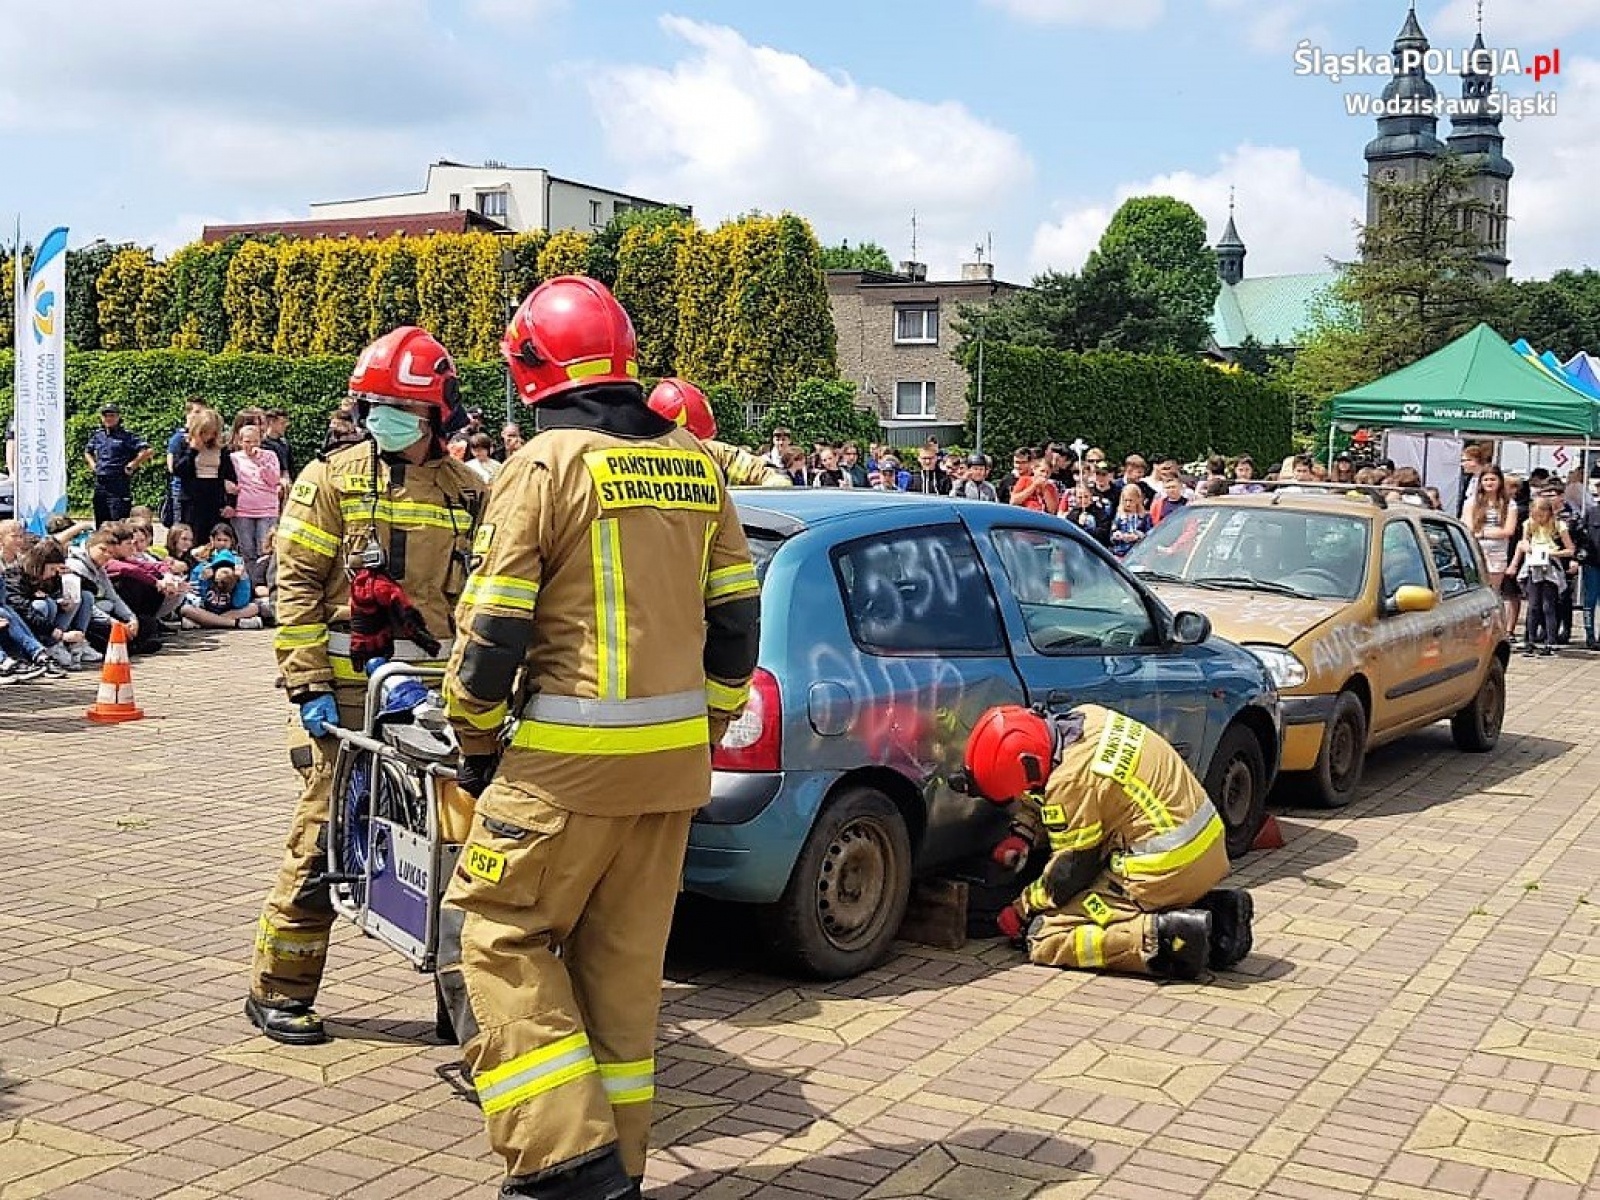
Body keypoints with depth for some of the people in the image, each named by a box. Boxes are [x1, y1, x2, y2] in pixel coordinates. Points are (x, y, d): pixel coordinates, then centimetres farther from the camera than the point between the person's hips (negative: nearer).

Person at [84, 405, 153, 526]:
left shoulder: (127, 435, -5)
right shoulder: (97, 435, 14)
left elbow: (148, 451, -16)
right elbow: (87, 452, 34)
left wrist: (132, 465, -12)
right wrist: (92, 464, 16)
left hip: (119, 485, -7)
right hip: (100, 483, 7)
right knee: (100, 524, 11)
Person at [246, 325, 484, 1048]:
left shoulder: (468, 494, 10)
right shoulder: (334, 480, 1)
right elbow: (296, 585, -3)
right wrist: (309, 686, -10)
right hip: (348, 691, -3)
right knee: (324, 839, -1)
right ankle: (279, 989, 12)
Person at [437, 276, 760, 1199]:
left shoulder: (547, 465, -9)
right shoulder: (695, 465, 9)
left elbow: (494, 627, -10)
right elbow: (735, 614, 11)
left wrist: (478, 741, 4)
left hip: (573, 755, -6)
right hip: (674, 757, 6)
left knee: (492, 934, 5)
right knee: (626, 958, 14)